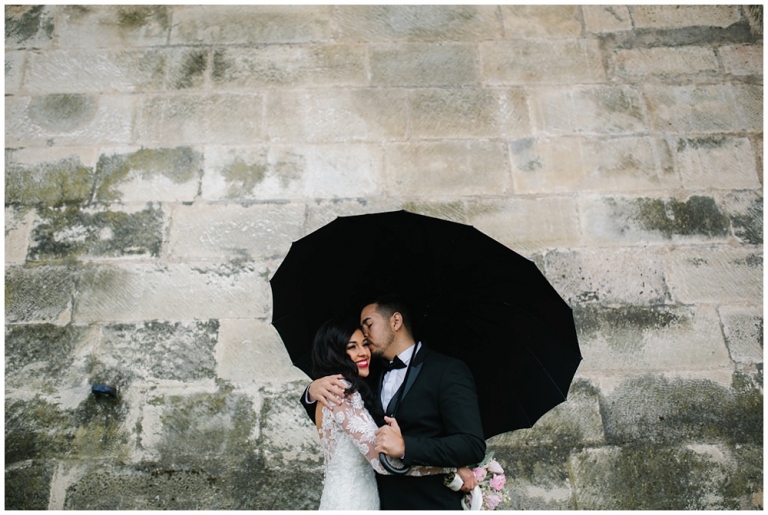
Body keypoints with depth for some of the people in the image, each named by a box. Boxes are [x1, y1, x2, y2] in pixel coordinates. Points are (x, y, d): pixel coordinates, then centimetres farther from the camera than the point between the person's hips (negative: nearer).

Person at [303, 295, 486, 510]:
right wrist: (312, 392, -7)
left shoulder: (448, 370, -10)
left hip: (432, 505, -6)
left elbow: (473, 445, -19)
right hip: (381, 502, 6)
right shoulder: (374, 381, 11)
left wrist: (405, 446, -30)